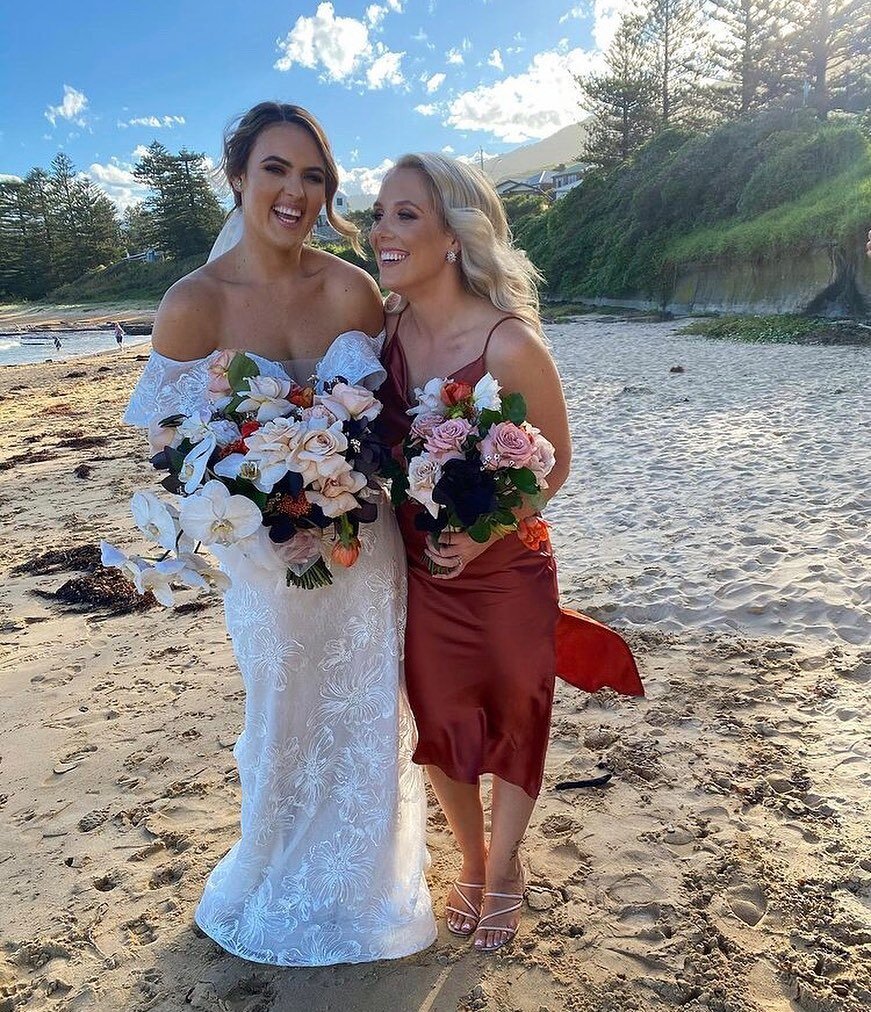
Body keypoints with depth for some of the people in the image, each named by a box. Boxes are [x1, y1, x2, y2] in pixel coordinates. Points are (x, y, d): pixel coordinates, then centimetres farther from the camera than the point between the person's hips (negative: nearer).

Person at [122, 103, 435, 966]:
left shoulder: (353, 289, -7)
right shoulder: (195, 303, -13)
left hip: (364, 548, 2)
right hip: (267, 558, -1)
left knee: (364, 720, 16)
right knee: (285, 724, 19)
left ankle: (358, 886, 47)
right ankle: (281, 888, 50)